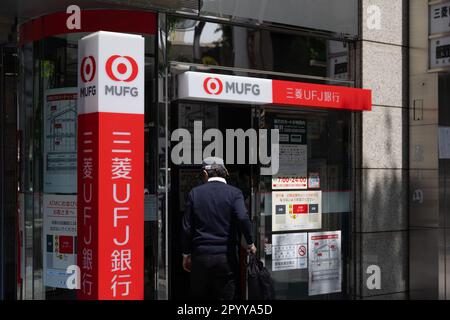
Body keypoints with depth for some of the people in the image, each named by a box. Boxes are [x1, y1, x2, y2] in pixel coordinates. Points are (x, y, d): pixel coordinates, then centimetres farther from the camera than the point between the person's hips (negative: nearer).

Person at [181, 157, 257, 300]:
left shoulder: (194, 193, 3)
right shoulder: (234, 193, -3)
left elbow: (186, 227, 3)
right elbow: (243, 218, -19)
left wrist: (186, 254, 13)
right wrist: (250, 243, -4)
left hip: (200, 257, 2)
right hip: (226, 258, -1)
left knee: (199, 296, 12)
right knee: (226, 296, 6)